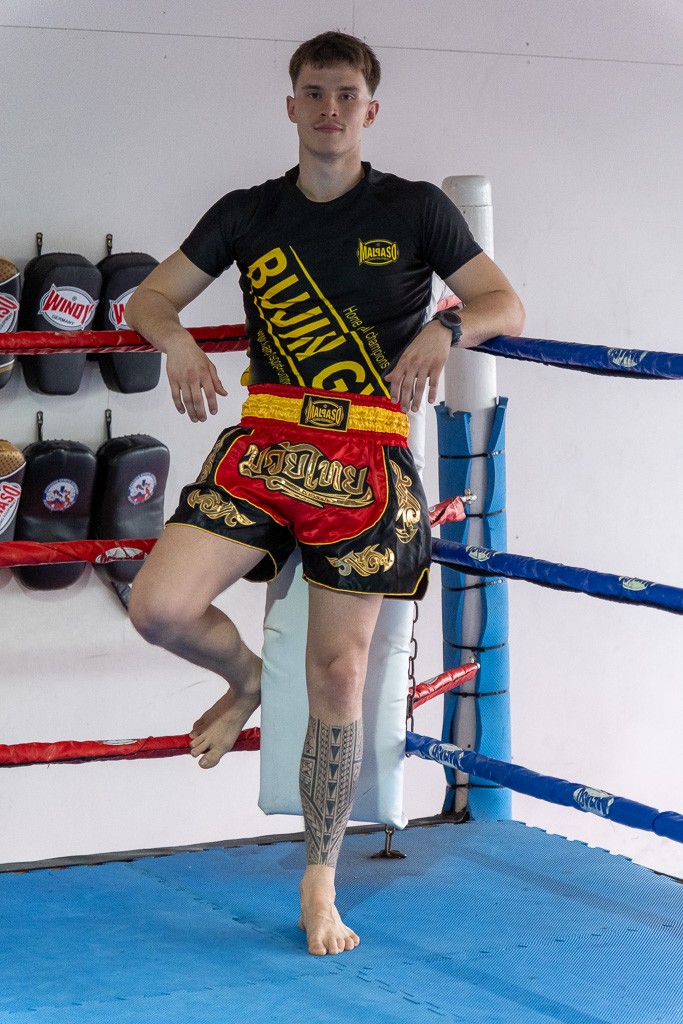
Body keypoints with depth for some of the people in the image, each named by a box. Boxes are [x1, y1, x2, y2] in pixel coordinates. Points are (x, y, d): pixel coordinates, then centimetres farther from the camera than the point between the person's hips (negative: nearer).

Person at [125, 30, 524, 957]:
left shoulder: (415, 210, 5)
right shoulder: (248, 214, 10)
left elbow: (507, 306, 4)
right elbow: (149, 298, 12)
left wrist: (444, 328, -19)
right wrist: (176, 340, -12)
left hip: (366, 461, -2)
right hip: (265, 447, 2)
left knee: (338, 675, 0)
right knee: (160, 607, -19)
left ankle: (320, 883, 16)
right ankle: (245, 681, 18)